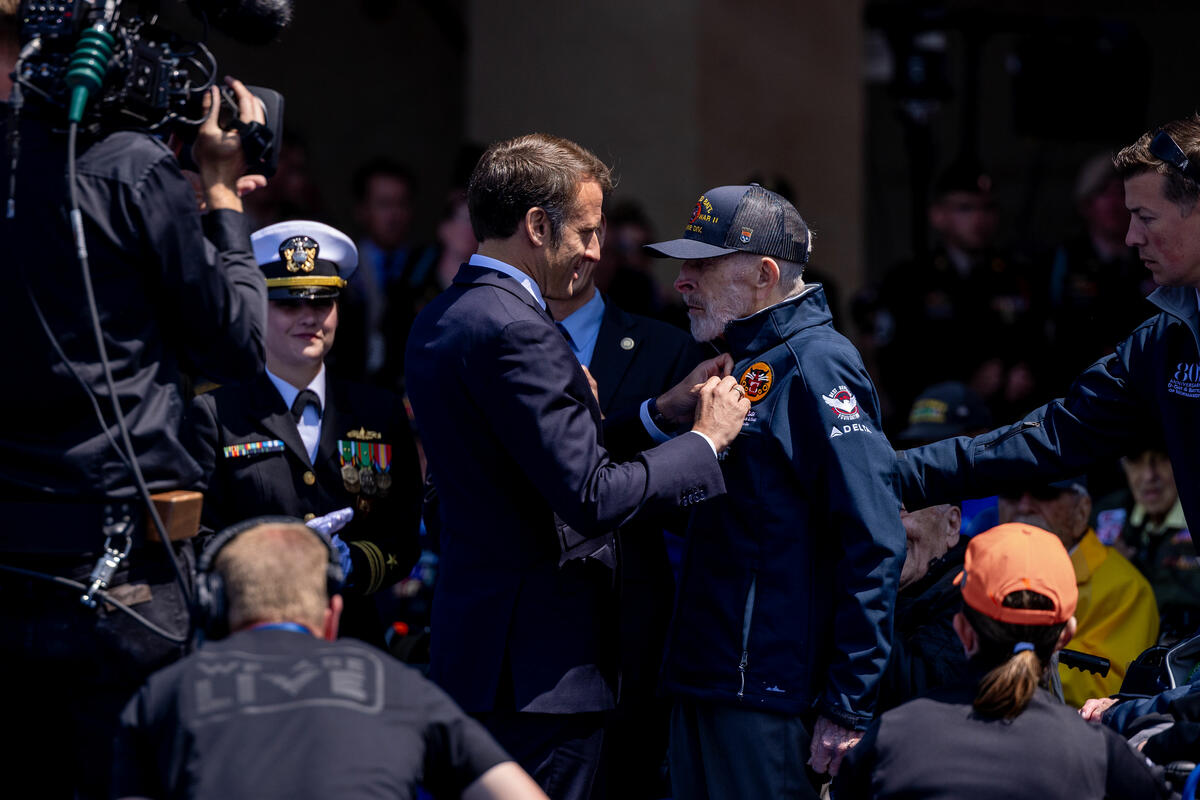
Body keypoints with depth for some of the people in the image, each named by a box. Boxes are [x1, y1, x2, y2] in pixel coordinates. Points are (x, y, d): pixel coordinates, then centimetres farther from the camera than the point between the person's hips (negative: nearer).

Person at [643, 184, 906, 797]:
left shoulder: (816, 366, -12)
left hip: (767, 698, -9)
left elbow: (872, 543, -18)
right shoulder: (740, 365, 18)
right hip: (701, 685, 9)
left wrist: (848, 706, -19)